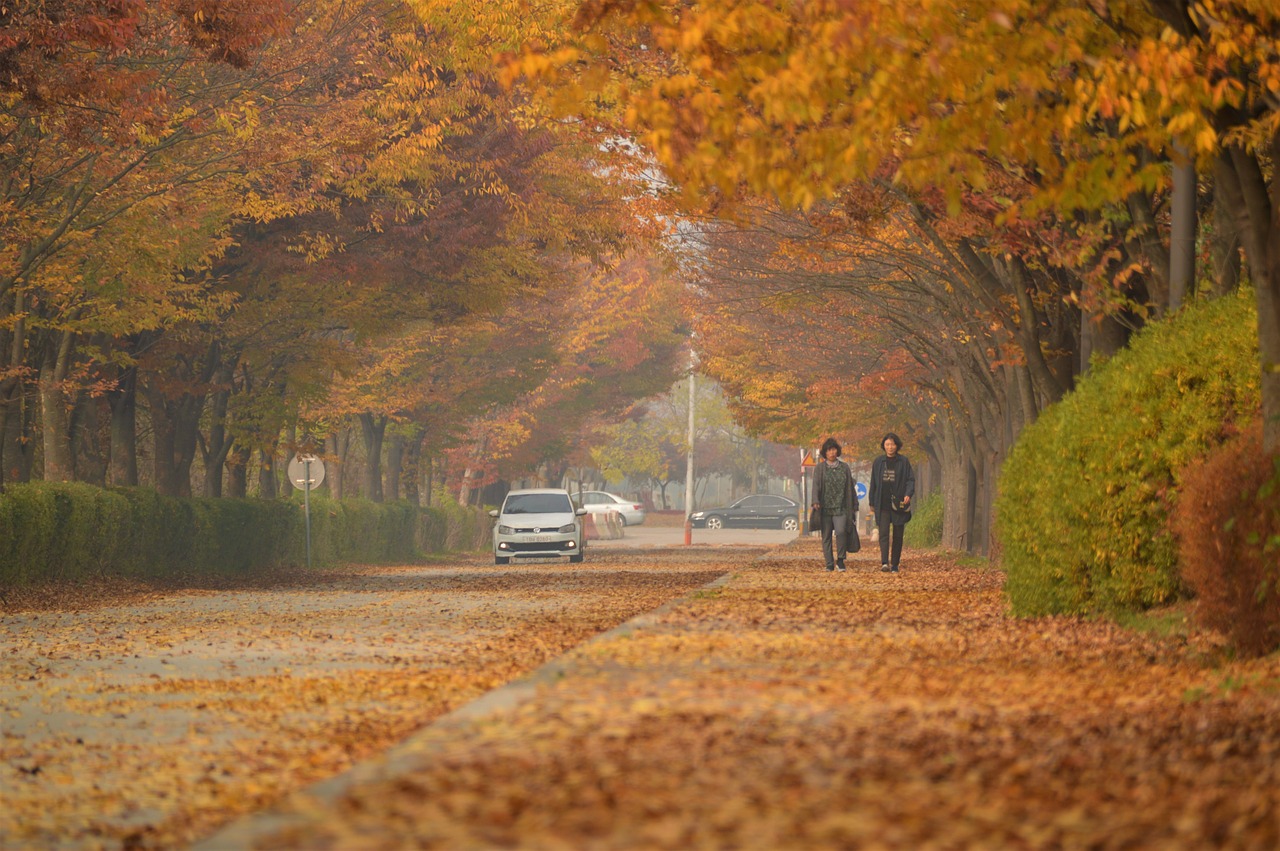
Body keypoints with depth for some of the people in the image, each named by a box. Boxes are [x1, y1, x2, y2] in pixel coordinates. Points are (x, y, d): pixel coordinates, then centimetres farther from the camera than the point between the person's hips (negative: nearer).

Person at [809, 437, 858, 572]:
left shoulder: (844, 467, 12)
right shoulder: (819, 468, 7)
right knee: (826, 536, 1)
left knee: (841, 531, -19)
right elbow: (815, 485, -4)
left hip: (840, 508, 0)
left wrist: (854, 505, 12)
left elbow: (850, 487, 15)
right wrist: (815, 501, -20)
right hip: (825, 508, 0)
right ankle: (829, 564, 8)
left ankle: (840, 560, -6)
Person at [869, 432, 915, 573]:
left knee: (897, 535, 4)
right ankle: (884, 563, -23)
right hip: (882, 505, 1)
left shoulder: (903, 461, 3)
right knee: (883, 533, -13)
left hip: (898, 504, -1)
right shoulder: (878, 462, 9)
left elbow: (910, 479, 0)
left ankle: (895, 565, 11)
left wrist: (908, 494, -18)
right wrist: (872, 503, 12)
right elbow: (873, 483, 13)